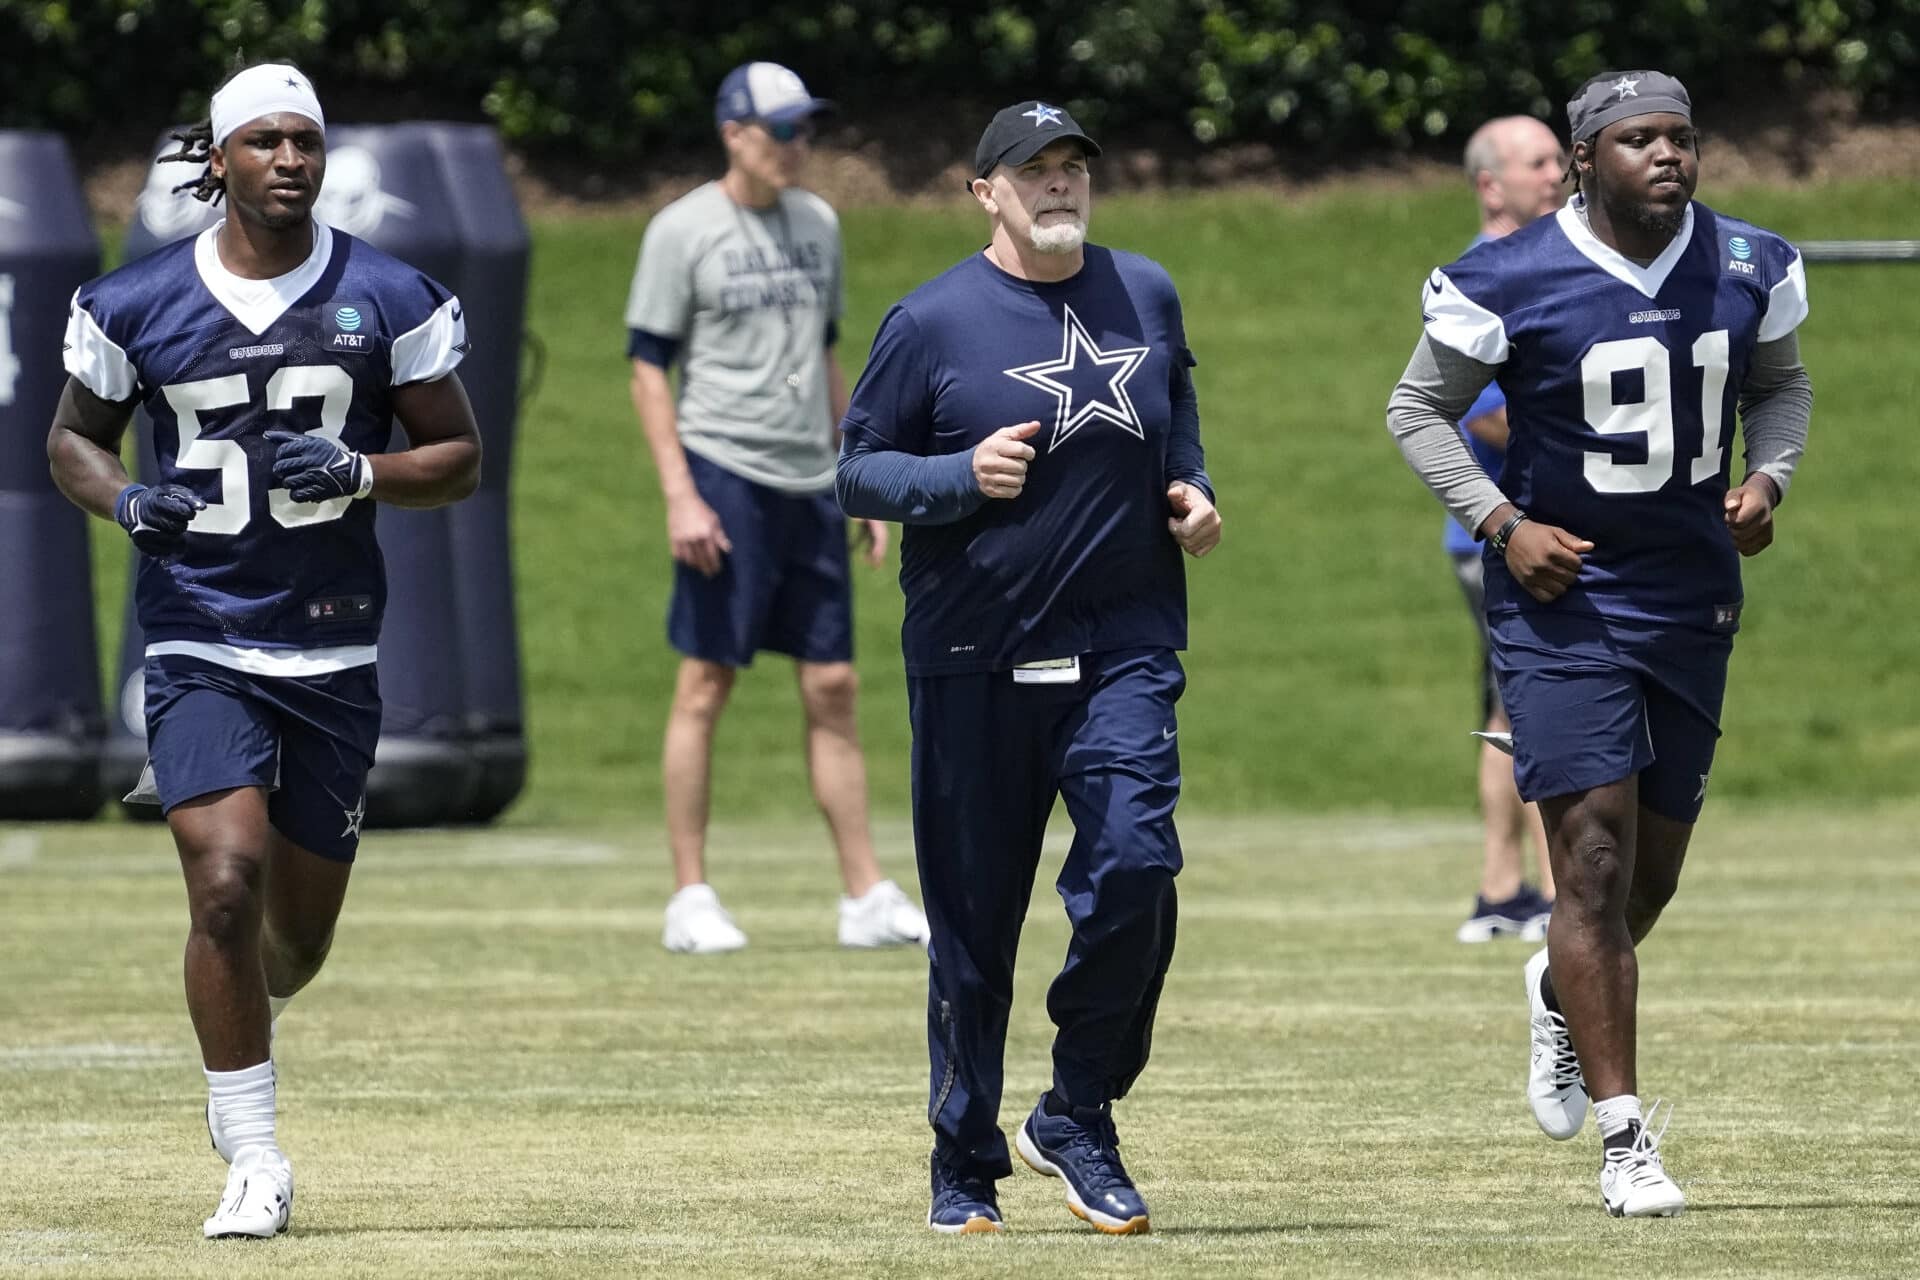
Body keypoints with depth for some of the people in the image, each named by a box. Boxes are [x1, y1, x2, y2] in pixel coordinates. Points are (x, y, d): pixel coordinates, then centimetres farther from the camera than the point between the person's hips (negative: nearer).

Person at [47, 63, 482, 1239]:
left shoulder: (387, 299, 0)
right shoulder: (138, 305, 0)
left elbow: (460, 459, 5)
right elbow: (74, 437, 13)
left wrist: (361, 472, -15)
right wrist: (127, 501, -9)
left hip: (336, 649, 1)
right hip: (201, 644, -1)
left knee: (299, 934, 8)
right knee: (227, 882, -18)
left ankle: (247, 1020, 45)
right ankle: (253, 1162, -8)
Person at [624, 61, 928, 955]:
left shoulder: (816, 224, 14)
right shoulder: (682, 231, -5)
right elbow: (649, 369, -6)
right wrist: (680, 495, -15)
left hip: (808, 483, 6)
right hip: (725, 474, -6)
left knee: (832, 687, 5)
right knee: (706, 681, -5)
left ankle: (866, 898, 7)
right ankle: (690, 899, -1)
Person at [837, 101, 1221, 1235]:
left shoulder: (1147, 297, 11)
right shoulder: (932, 322, -3)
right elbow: (859, 472, 0)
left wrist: (1192, 493, 7)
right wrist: (963, 476, -18)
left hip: (1125, 644, 2)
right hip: (974, 661, -2)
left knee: (1135, 868, -16)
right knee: (973, 919, 3)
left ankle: (1080, 1120, 2)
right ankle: (966, 1163, 17)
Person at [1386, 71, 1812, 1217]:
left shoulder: (1749, 271, 0)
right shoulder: (1512, 284, -13)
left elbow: (1782, 384, 17)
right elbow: (1420, 408, -1)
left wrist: (1767, 480, -2)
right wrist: (1500, 521, -13)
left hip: (1693, 601, 5)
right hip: (1563, 596, -5)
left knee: (1653, 868, 13)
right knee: (1596, 861, -12)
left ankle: (1560, 997, 47)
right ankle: (1625, 1139, -9)